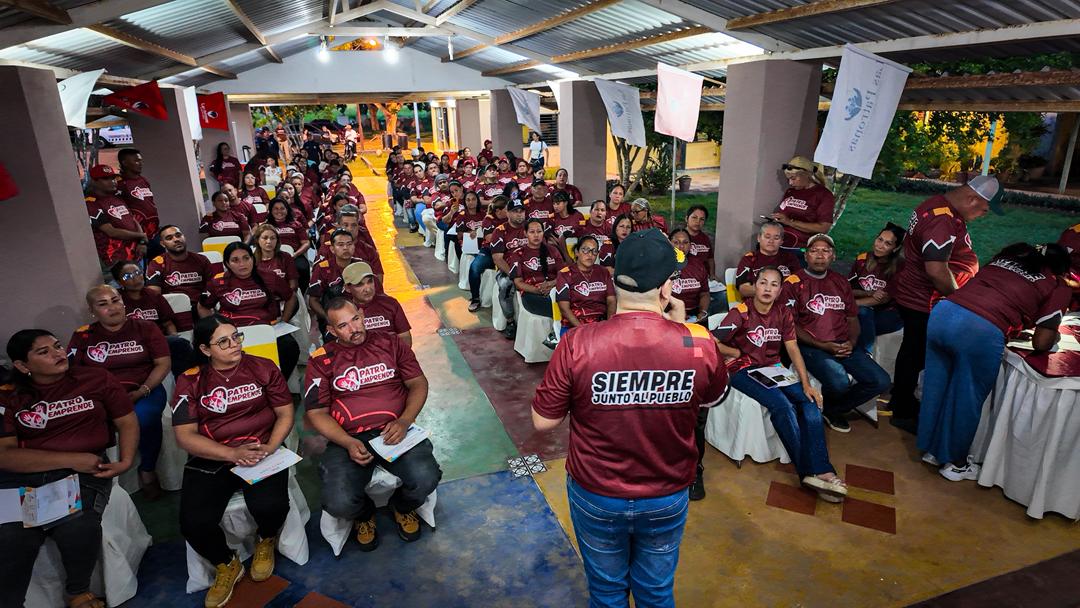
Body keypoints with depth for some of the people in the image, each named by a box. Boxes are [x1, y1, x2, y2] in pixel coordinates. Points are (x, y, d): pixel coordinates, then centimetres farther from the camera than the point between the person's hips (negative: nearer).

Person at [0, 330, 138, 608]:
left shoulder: (97, 379, 9)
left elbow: (127, 422, 12)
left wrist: (126, 461, -7)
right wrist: (72, 459, -13)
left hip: (85, 473, -1)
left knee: (77, 529, -28)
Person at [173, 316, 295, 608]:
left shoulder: (263, 368, 3)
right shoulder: (190, 381, 2)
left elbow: (285, 413, 4)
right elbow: (185, 436, -4)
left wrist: (269, 448, -14)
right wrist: (232, 454, -18)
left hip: (262, 452, -1)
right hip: (211, 459, 1)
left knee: (269, 505, -28)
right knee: (194, 523, -22)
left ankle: (266, 541, 12)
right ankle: (227, 566, 12)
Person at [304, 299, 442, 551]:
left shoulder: (390, 342, 9)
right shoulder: (322, 360, 6)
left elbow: (418, 383, 8)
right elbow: (316, 412, 3)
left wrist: (404, 421, -11)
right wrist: (348, 443, -13)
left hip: (394, 432, 1)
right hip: (348, 439, 0)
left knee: (425, 479, -26)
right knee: (339, 504, -26)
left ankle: (403, 507, 14)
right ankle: (364, 514, 16)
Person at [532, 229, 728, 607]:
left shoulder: (577, 344, -25)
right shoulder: (699, 344, -20)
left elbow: (543, 421, -13)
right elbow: (714, 398, 2)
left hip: (596, 497, -1)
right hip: (668, 499, 1)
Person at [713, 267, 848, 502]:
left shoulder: (784, 313, 5)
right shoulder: (741, 313, -12)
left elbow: (793, 349, 1)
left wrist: (806, 384, -8)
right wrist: (738, 353, -6)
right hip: (743, 371, -6)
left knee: (810, 402, -18)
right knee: (782, 404, -28)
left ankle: (820, 470, -20)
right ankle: (809, 471, -18)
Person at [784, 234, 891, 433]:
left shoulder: (840, 282, 18)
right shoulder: (793, 283, -1)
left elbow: (852, 318, 19)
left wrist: (852, 342, -2)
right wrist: (821, 345, -15)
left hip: (843, 346, 6)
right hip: (810, 346, -6)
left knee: (881, 381, -10)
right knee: (840, 382, -31)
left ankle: (833, 410, 11)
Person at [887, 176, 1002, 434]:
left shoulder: (940, 205, 8)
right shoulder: (943, 221, -26)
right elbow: (936, 269, -33)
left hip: (914, 294, 10)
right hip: (923, 301, -10)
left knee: (914, 352, 22)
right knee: (915, 355, 3)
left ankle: (903, 400, 37)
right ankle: (903, 413, 18)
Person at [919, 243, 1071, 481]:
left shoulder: (1009, 254, 26)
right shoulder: (1058, 288, 13)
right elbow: (1041, 343, 12)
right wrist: (1054, 337, 33)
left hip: (942, 312, 5)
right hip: (981, 332, -5)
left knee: (935, 387, 20)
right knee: (967, 399, 14)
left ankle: (931, 449, 38)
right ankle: (955, 463, 31)